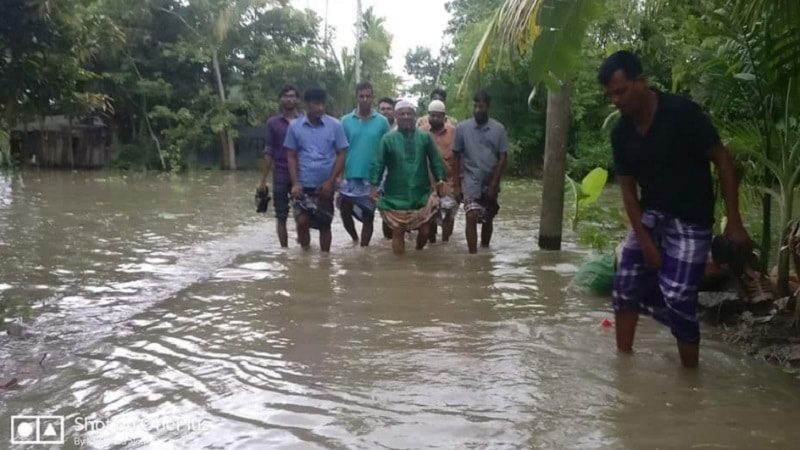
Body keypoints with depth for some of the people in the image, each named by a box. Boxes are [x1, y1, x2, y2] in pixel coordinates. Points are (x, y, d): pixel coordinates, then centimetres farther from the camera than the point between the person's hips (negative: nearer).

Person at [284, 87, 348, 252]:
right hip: (303, 184, 0)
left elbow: (341, 154, -2)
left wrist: (331, 182, -9)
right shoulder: (295, 126, 0)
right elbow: (291, 156, 3)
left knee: (324, 224, 8)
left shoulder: (335, 125, -4)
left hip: (325, 185, 0)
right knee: (302, 221, -9)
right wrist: (295, 183, -6)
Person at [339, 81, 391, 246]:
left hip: (372, 178, -1)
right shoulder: (346, 121, 2)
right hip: (350, 177, 1)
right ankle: (355, 239, 33)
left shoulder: (382, 121, -1)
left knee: (368, 217, 6)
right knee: (345, 212, 5)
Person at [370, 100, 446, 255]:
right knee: (398, 232, 3)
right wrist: (374, 185, -8)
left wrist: (440, 180, -1)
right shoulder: (388, 139, -1)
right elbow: (378, 164, -1)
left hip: (422, 194, 2)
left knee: (425, 230, 7)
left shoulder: (425, 137, 4)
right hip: (396, 196, -2)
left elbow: (435, 161, 7)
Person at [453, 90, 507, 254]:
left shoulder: (499, 129, -2)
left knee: (488, 220, 13)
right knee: (472, 217, -17)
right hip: (470, 181, -2)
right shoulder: (462, 128, -3)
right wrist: (457, 185, -2)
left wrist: (494, 184, -9)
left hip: (491, 183, 2)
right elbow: (457, 158, 1)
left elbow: (502, 159, -2)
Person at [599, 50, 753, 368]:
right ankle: (623, 357, 21)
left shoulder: (682, 113, -20)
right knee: (626, 285, 5)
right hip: (649, 215, 6)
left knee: (677, 299, -9)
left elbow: (723, 162, -14)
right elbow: (628, 190, 0)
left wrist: (734, 221, -17)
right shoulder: (621, 133, -3)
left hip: (690, 221, -6)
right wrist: (645, 241, -7)